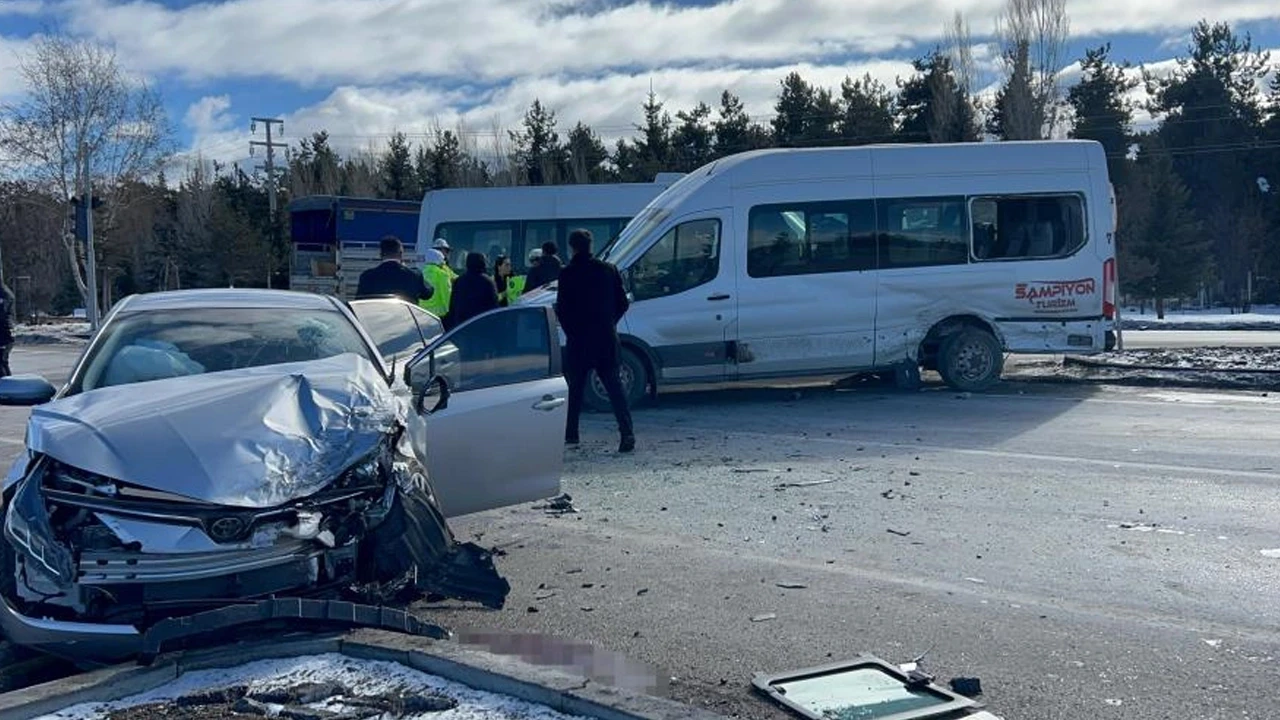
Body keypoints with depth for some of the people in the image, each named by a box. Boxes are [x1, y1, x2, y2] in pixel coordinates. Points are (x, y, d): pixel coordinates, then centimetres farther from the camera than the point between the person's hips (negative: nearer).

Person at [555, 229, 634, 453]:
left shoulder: (568, 273, -8)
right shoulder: (609, 270, 4)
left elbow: (561, 308, -8)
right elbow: (623, 302, 8)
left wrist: (570, 331, 7)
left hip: (579, 341, -3)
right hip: (607, 340, 3)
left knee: (575, 388, 11)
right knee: (614, 386, 5)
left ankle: (571, 435, 15)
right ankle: (627, 433, -7)